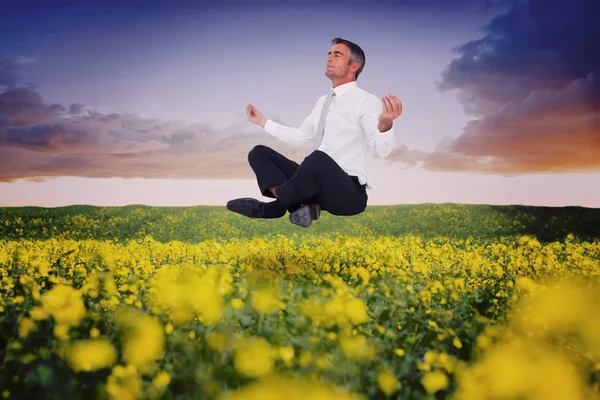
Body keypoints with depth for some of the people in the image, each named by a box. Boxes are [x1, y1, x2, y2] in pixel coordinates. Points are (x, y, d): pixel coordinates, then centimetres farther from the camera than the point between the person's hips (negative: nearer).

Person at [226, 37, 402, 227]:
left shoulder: (366, 101, -7)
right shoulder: (323, 101, 18)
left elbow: (382, 149, -22)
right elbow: (300, 137, 28)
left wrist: (385, 124, -43)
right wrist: (263, 122, 28)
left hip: (348, 191, -8)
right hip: (314, 180, 8)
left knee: (318, 158, -39)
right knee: (259, 152, 0)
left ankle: (269, 209, -15)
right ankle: (297, 203, -24)